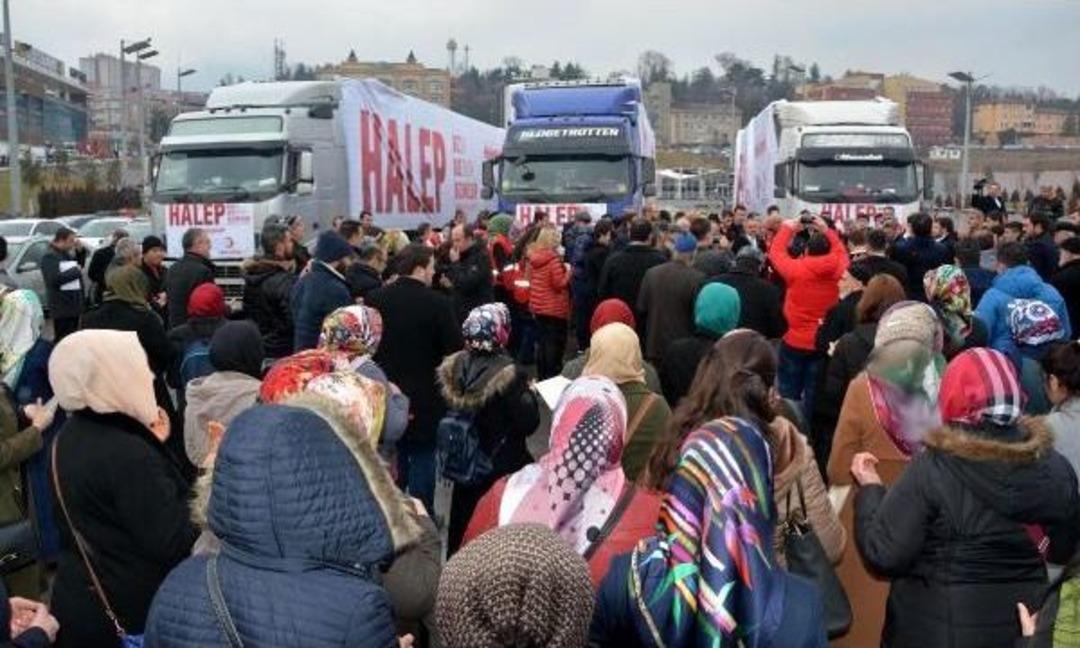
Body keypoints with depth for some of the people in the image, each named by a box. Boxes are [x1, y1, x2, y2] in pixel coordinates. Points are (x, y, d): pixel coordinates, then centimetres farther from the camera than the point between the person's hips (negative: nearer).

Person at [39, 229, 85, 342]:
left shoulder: (66, 254, 15)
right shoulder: (49, 256, -13)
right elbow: (54, 279, -23)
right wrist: (75, 271, -14)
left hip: (73, 304, 9)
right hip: (62, 307, -9)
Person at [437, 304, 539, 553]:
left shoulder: (454, 367, -7)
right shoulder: (509, 375, -23)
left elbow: (451, 409, 4)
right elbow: (528, 423, -18)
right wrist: (529, 394, -4)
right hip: (502, 466, -5)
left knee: (461, 522, 19)